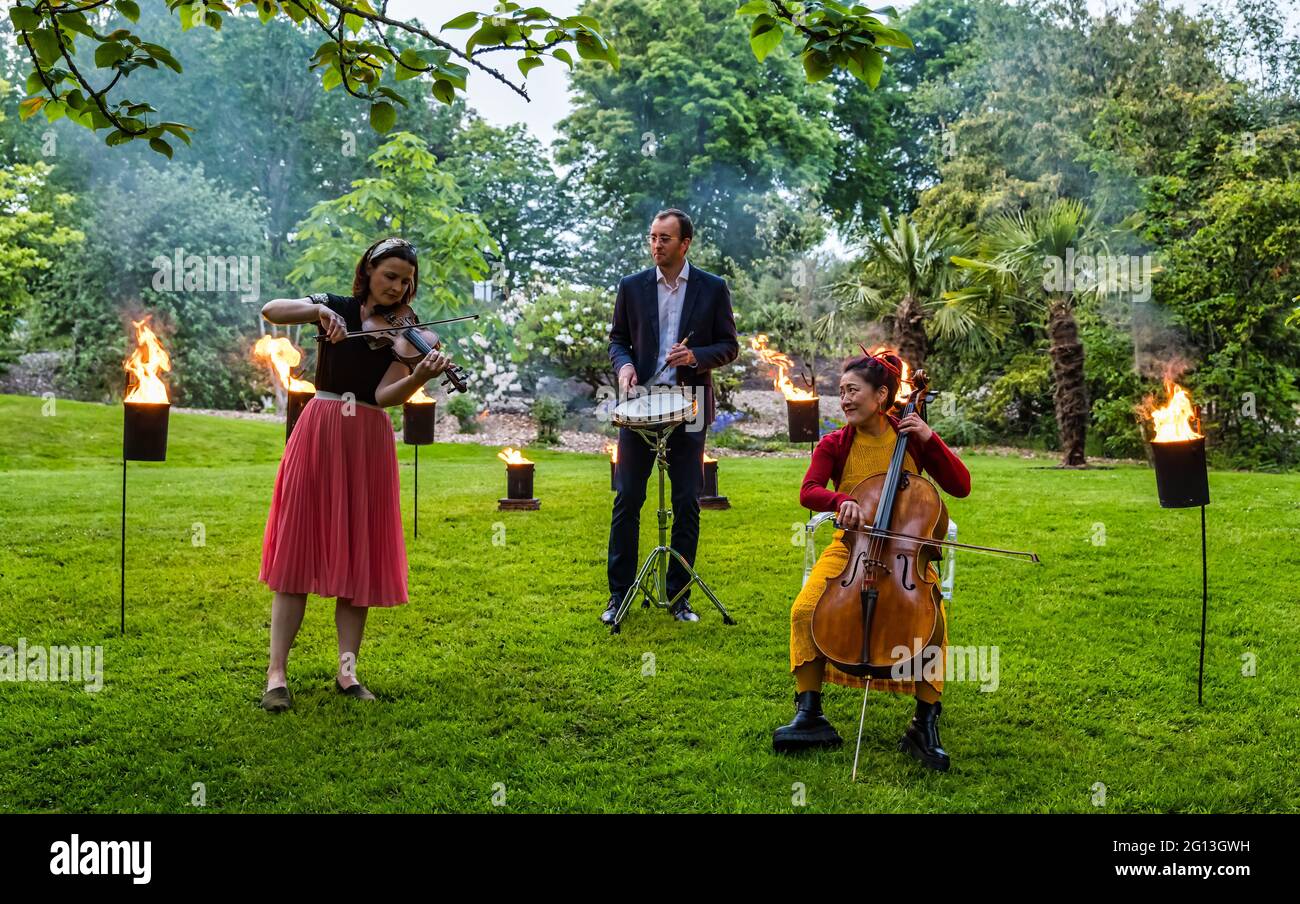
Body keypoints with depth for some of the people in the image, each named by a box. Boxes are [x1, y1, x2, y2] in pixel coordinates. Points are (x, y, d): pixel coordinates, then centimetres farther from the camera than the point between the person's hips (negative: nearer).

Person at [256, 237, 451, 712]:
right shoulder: (335, 307, 5)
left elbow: (385, 395, -11)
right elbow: (270, 310, -9)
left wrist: (422, 376, -30)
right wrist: (318, 310, -25)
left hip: (369, 442, 1)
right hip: (319, 432, -1)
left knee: (359, 555, 1)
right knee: (299, 547, -3)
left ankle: (347, 670, 10)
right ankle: (276, 673, -1)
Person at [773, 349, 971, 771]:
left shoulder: (911, 438, 0)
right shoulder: (834, 445, 0)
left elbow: (961, 486, -5)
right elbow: (808, 491, -17)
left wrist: (929, 440, -16)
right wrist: (840, 501, -38)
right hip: (850, 546, 1)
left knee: (932, 618, -28)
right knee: (804, 610, -24)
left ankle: (925, 725, -15)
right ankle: (809, 714, -11)